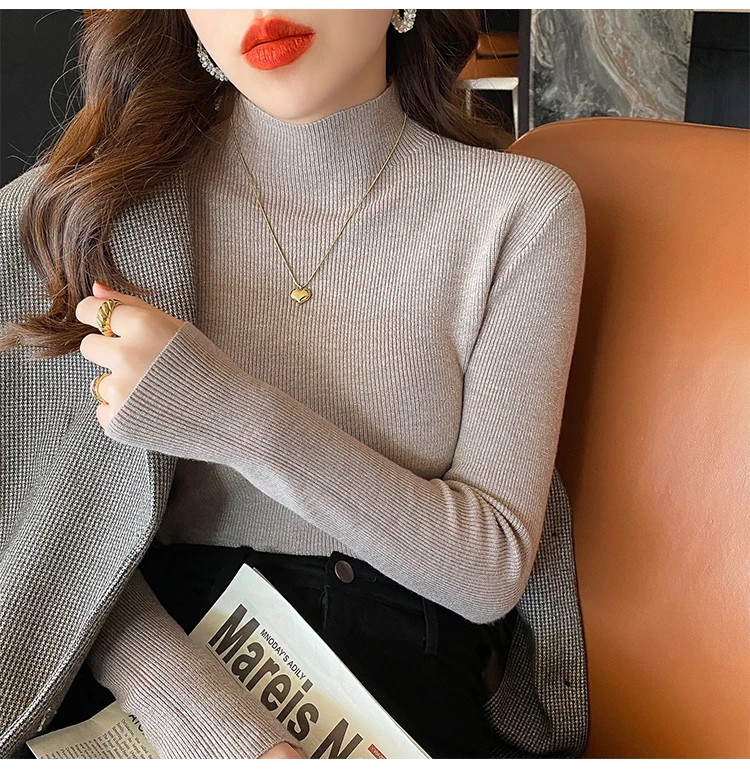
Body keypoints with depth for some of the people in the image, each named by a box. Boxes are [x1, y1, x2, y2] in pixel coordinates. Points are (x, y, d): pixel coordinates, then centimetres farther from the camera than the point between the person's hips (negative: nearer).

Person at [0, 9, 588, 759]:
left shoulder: (521, 209, -5)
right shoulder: (108, 194, 0)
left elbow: (491, 571, -7)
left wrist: (243, 421, -20)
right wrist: (210, 721, -19)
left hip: (402, 687, 1)